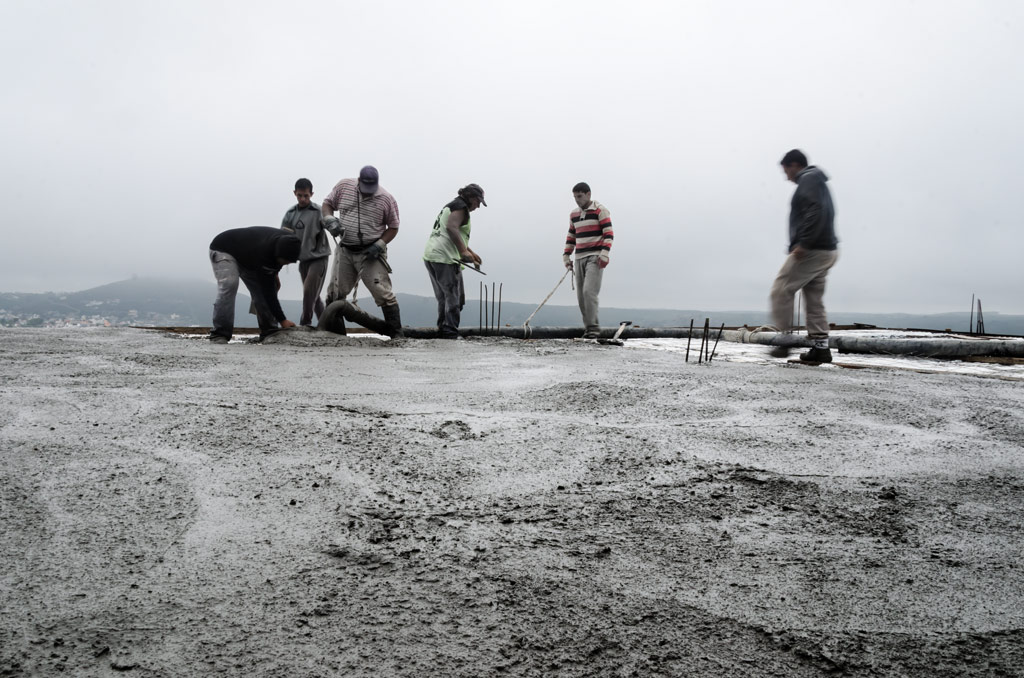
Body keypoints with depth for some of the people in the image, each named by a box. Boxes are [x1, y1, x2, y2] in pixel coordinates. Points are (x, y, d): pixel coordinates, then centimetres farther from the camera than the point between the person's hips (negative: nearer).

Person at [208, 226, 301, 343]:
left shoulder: (287, 242, -21)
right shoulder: (264, 252, -42)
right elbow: (267, 291, -36)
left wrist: (274, 273, -5)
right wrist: (282, 320, -35)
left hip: (246, 257, 8)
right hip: (223, 250, -8)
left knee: (260, 288, -5)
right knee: (229, 284, -30)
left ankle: (269, 332, 1)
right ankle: (219, 334, -24)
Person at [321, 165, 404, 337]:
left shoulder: (386, 199, -8)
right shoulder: (343, 186, -1)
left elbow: (393, 227, 0)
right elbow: (327, 204, 10)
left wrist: (380, 244, -14)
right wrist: (330, 220, -11)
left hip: (371, 253, -4)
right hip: (345, 252, 4)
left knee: (382, 293, -11)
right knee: (335, 293, 9)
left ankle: (397, 334, -5)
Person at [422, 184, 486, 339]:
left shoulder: (450, 206, 27)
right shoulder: (460, 206, -4)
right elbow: (451, 227, -23)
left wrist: (470, 253, 32)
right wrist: (464, 251, -27)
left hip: (430, 256, 10)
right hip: (445, 258, -10)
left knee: (443, 299, 15)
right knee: (454, 299, -6)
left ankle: (442, 331, 17)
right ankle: (450, 335, -8)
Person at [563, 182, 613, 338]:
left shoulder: (600, 210, -4)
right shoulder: (574, 214, 16)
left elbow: (608, 233, -10)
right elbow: (571, 237, 22)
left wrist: (604, 253, -20)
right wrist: (566, 256, 12)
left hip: (595, 258, -7)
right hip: (580, 259, 7)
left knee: (589, 291, -18)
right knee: (581, 296, 3)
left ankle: (593, 328, -16)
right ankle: (588, 328, 10)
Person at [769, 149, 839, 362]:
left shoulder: (808, 179, -6)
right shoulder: (818, 182, 24)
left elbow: (816, 211, -22)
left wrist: (804, 243, -25)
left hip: (811, 251, -10)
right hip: (827, 251, 10)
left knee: (781, 291, -4)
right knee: (814, 300, 10)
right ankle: (821, 347, 9)